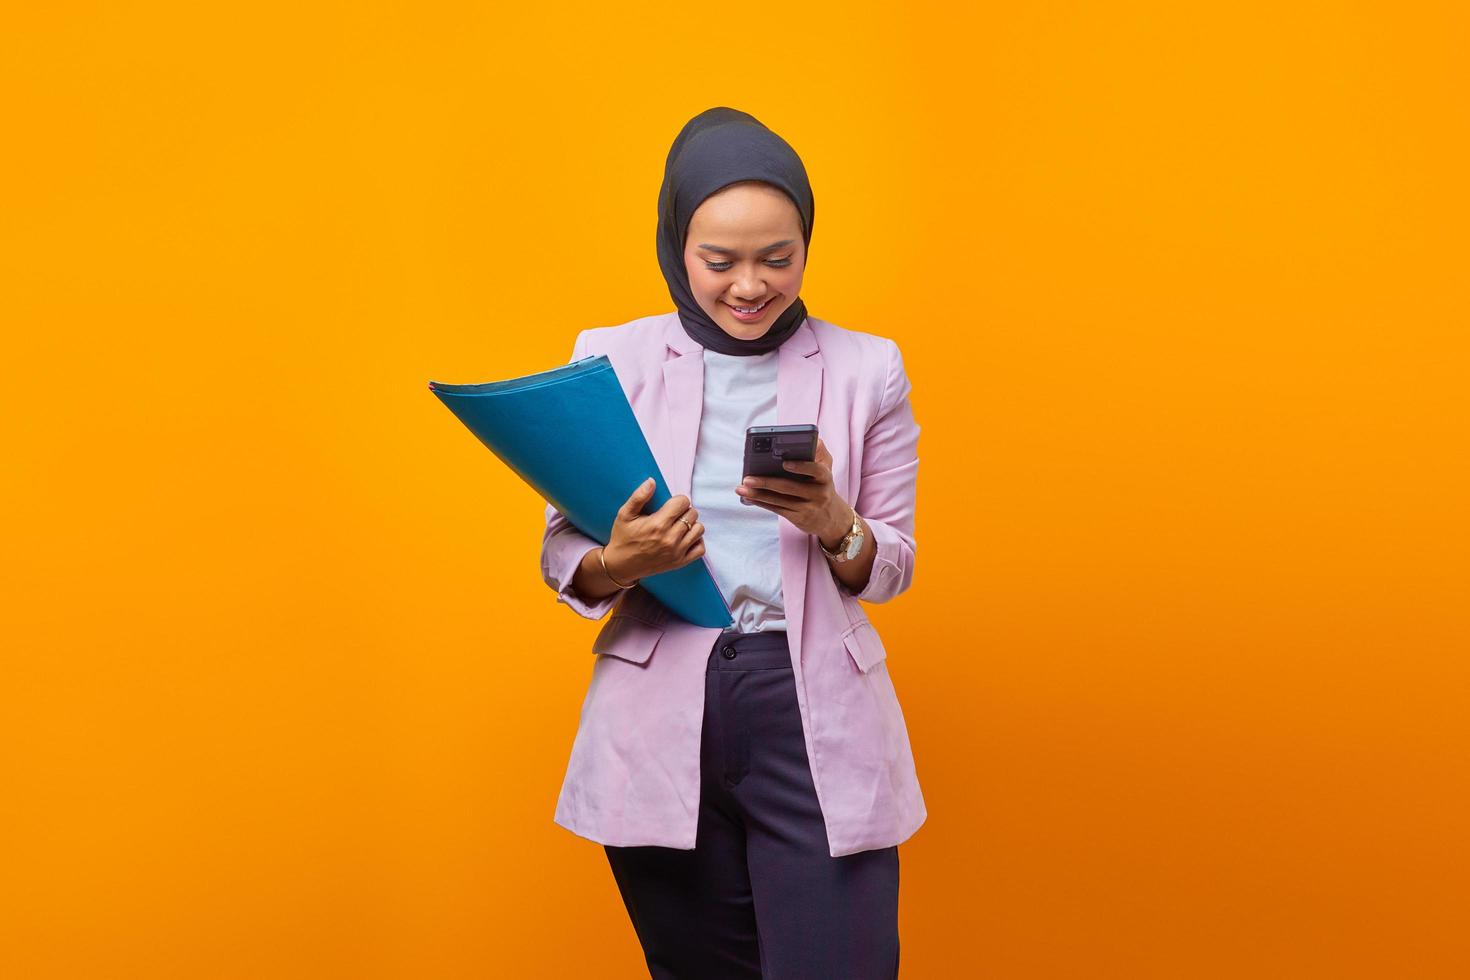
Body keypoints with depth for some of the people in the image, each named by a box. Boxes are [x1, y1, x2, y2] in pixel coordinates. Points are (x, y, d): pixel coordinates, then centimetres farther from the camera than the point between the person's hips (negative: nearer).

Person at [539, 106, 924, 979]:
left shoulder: (867, 368, 4)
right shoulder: (611, 359, 3)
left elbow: (894, 567, 7)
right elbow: (561, 555, 6)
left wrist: (833, 525, -15)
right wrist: (616, 564, -17)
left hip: (818, 718, 0)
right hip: (659, 721, 1)